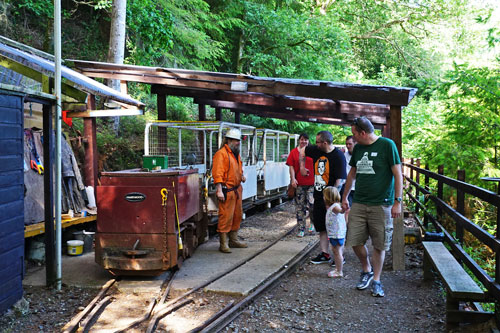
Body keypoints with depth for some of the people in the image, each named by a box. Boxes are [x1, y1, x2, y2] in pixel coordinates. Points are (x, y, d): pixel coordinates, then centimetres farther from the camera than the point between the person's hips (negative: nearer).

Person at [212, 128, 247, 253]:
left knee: (237, 216, 15)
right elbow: (217, 173, -19)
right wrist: (219, 190, -24)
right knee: (226, 217, -7)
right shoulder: (221, 154, -12)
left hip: (237, 190, 9)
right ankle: (223, 244, 0)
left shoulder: (236, 154, 17)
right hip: (227, 191, -9)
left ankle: (234, 240, 28)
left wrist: (241, 176, 10)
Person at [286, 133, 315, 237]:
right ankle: (301, 229, 15)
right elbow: (291, 167, 3)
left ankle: (312, 222, 20)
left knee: (311, 204, -10)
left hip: (311, 183, -1)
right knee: (300, 207, 5)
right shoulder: (294, 152, 5)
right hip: (299, 184, 1)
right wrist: (293, 179, -9)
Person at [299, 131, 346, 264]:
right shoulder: (316, 150, 3)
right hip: (318, 197, 7)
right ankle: (324, 254, 23)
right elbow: (302, 151, 24)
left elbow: (339, 180, -21)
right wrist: (302, 166, 20)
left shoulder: (338, 156, -17)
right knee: (322, 228, 13)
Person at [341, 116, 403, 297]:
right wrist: (344, 197, 23)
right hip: (358, 203, 5)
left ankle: (376, 280, 19)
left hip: (381, 204, -5)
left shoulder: (387, 145, -7)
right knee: (355, 241, 2)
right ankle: (366, 270, 28)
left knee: (379, 245, 3)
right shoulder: (357, 148, 10)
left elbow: (398, 174, -7)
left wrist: (397, 201, -11)